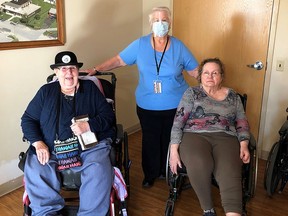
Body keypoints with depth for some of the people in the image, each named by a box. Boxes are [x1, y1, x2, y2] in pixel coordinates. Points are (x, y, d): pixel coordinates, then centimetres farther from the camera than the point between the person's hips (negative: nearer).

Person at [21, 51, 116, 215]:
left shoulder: (90, 88, 10)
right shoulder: (46, 91, 14)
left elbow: (109, 115, 5)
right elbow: (27, 119, 11)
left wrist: (89, 126, -14)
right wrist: (38, 143, -6)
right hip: (51, 149, 2)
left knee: (99, 171, -30)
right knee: (34, 171, -25)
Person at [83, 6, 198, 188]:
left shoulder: (179, 46, -1)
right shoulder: (140, 44, -2)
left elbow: (195, 70, 3)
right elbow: (119, 60, 1)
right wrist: (96, 69, -7)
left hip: (175, 106, 0)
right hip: (147, 106, 0)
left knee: (170, 140, 12)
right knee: (150, 141, 11)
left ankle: (168, 172, 33)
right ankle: (150, 174, 30)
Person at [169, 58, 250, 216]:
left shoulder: (233, 96, 20)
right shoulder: (192, 93, 12)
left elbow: (242, 123, 17)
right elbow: (178, 122, 3)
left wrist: (244, 145, -3)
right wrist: (174, 150, -8)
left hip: (225, 138, 2)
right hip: (195, 136, -2)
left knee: (229, 174, -30)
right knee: (199, 165, -35)